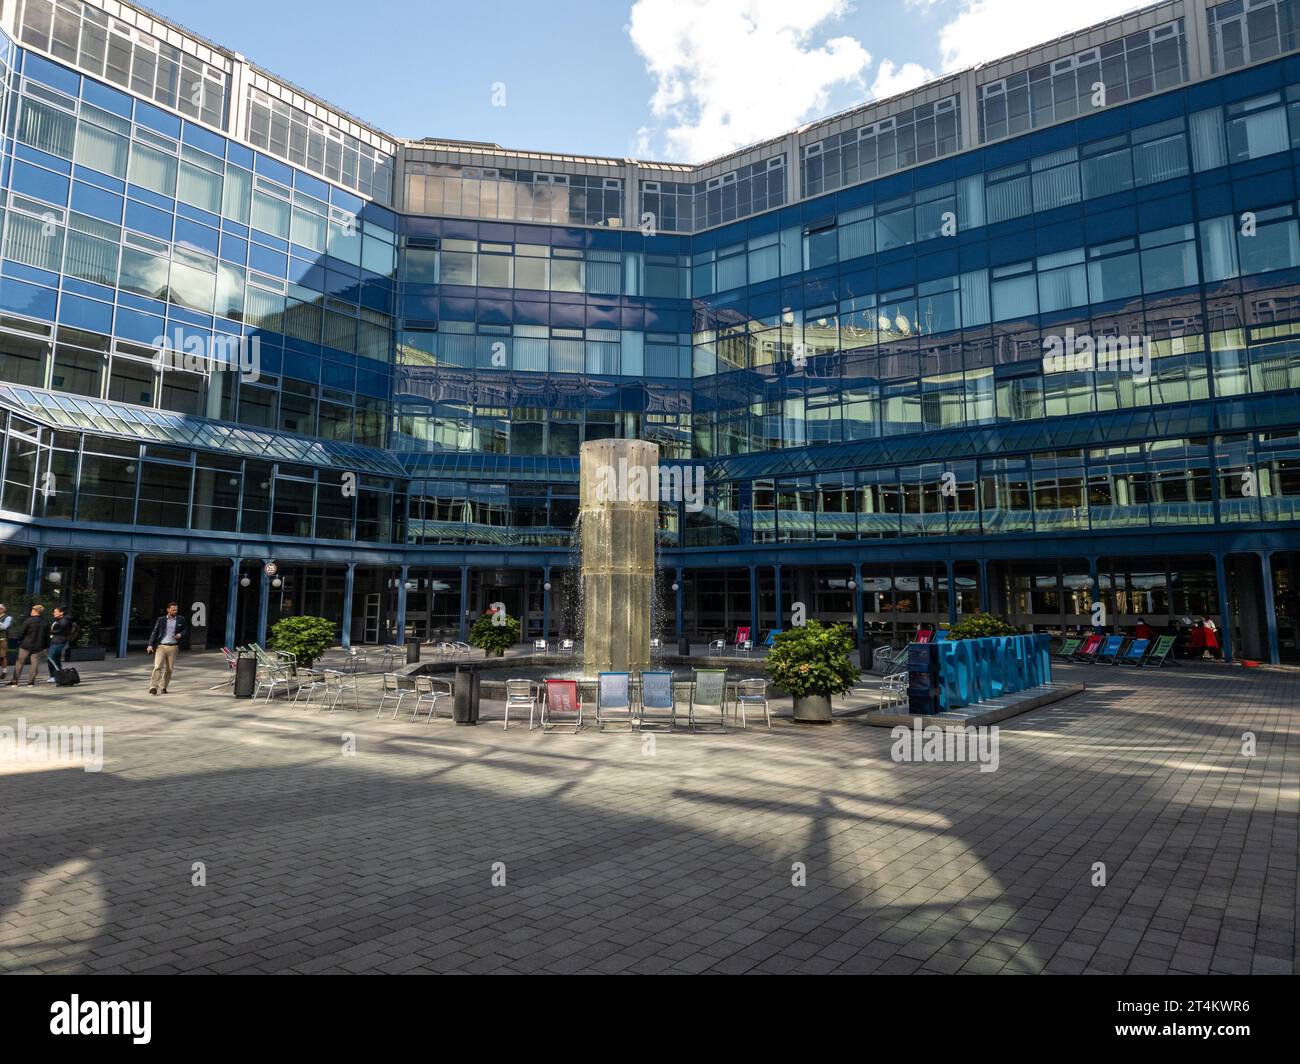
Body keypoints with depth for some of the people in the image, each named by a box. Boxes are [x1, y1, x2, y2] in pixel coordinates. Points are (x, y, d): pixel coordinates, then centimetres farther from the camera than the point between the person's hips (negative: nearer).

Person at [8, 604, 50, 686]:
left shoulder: (29, 620, -8)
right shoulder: (46, 623, 4)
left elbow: (22, 632, -6)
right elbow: (47, 636, 8)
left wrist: (19, 642, 7)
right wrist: (45, 647, 14)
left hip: (26, 645, -3)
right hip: (38, 647, 3)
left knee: (20, 662, 7)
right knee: (35, 663, 5)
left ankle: (15, 681, 9)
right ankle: (31, 681, 3)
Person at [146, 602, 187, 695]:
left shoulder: (181, 620, 8)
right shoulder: (161, 620, 5)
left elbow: (185, 630, 16)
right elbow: (154, 632, 5)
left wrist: (181, 634, -7)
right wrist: (150, 645, -4)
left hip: (173, 647, 2)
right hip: (161, 646, -2)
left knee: (169, 669, 4)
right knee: (158, 666, -14)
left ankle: (163, 687, 16)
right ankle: (153, 687, -15)